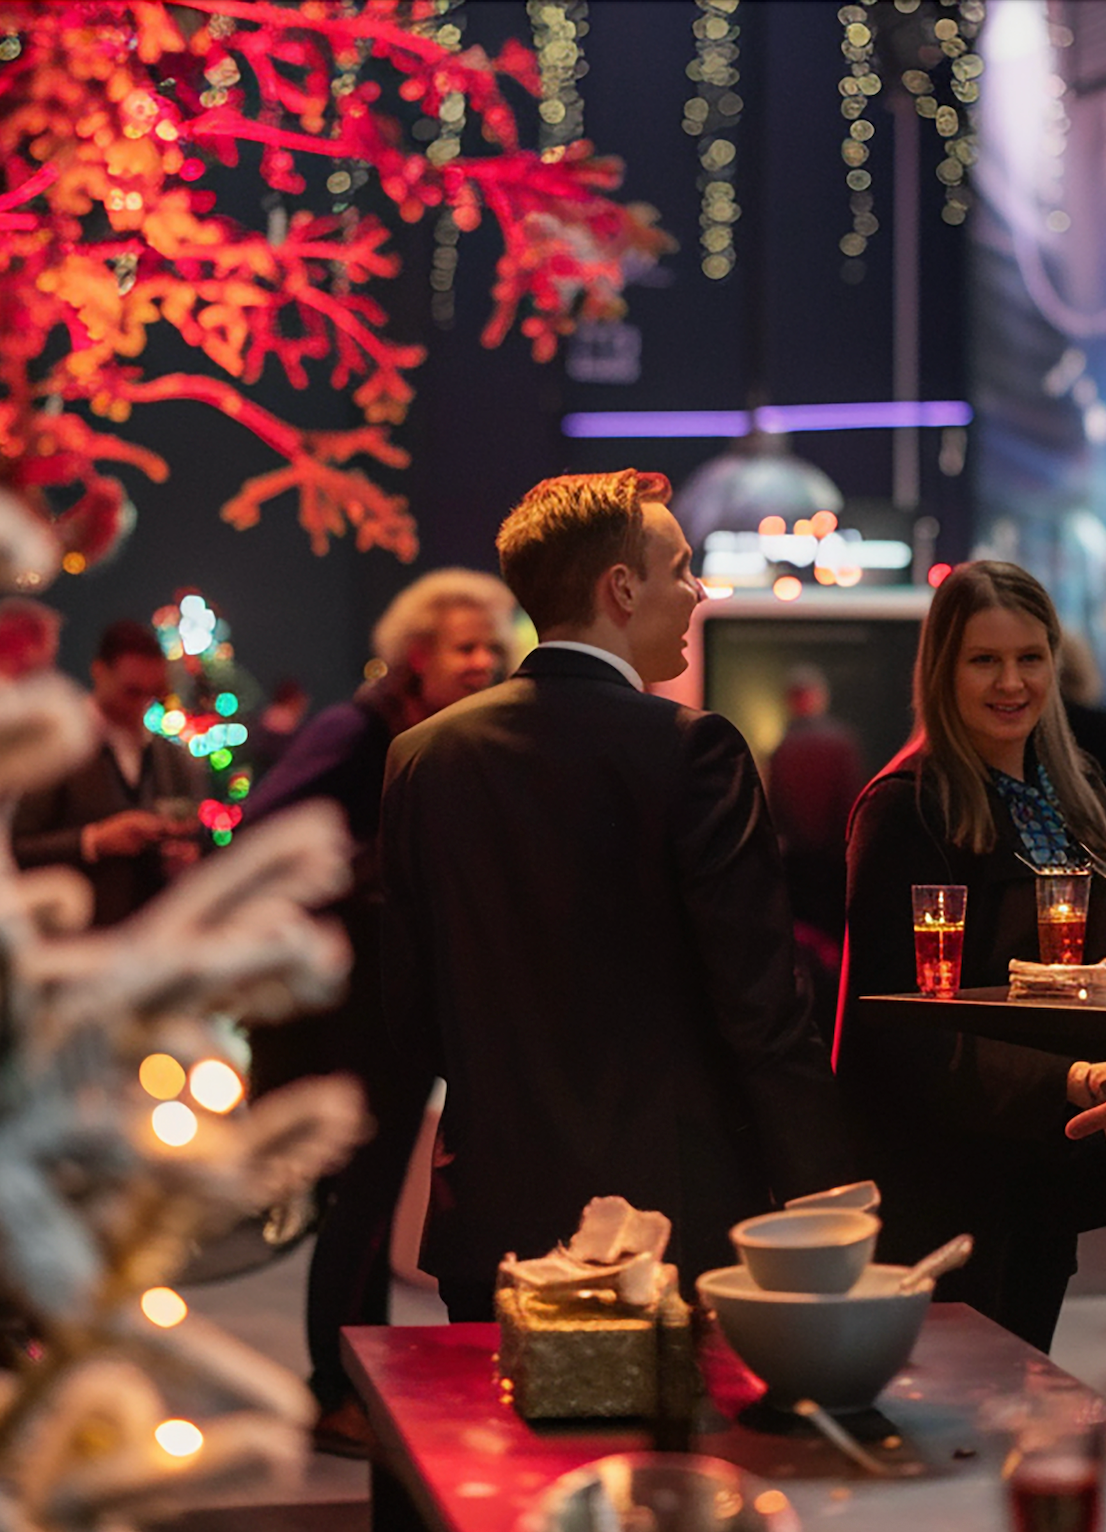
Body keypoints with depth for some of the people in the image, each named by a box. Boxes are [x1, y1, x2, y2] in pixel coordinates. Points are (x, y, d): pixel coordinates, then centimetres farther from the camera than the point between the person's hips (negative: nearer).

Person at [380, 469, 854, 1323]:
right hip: (680, 1217, -5)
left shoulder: (423, 756, 4)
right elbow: (760, 1005, -14)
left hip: (495, 1221, 5)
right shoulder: (691, 749, -12)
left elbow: (408, 1005, 8)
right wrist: (828, 1208, -5)